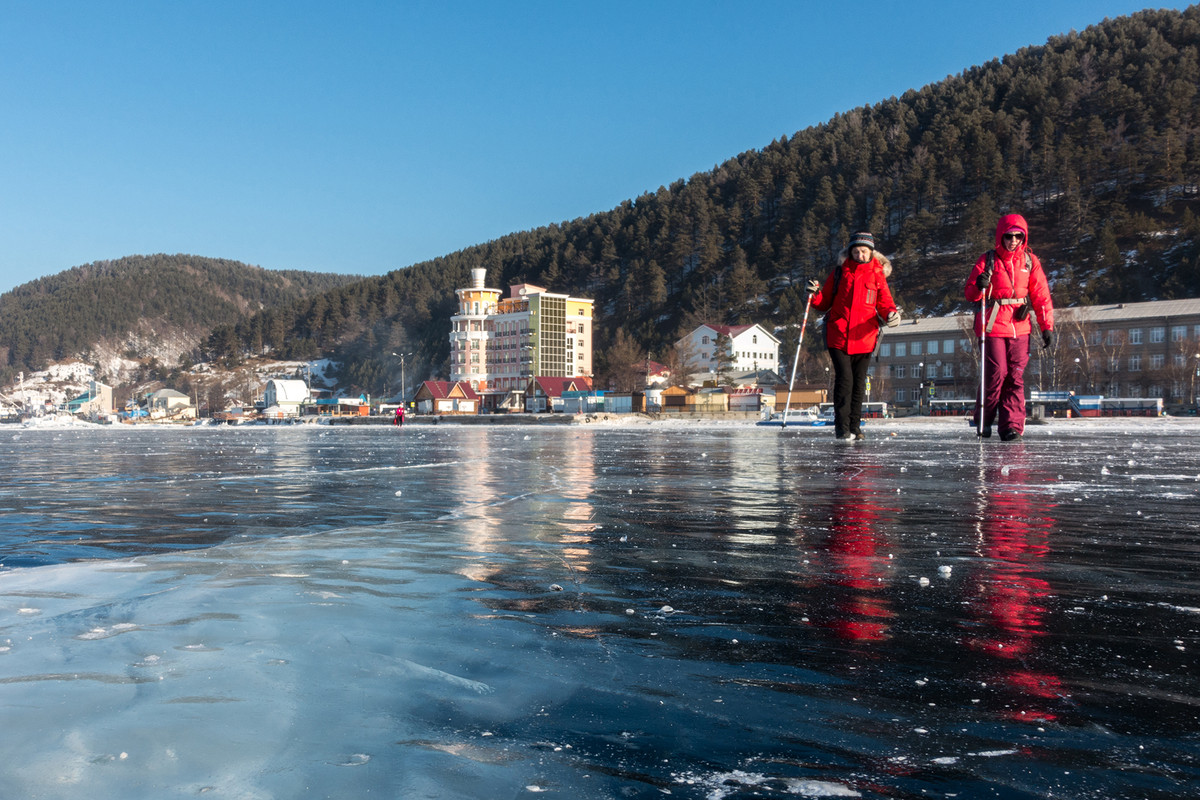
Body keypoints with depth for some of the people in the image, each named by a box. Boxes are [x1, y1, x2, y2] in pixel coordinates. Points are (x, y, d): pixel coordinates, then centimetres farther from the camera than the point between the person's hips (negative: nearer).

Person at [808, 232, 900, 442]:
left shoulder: (877, 275, 8)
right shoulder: (839, 272, 7)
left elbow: (885, 303, 6)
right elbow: (825, 303, 11)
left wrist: (892, 314, -16)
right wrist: (815, 294, -11)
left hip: (863, 339, 2)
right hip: (838, 336, -1)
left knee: (859, 383, 8)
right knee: (844, 379, -11)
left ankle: (854, 427, 19)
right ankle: (842, 428, -7)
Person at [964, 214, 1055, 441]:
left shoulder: (1030, 261, 8)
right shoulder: (988, 260, 1)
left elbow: (1041, 295, 7)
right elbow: (971, 294, 0)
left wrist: (1047, 326, 1)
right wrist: (980, 286, -23)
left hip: (1020, 327, 3)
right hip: (992, 326, -3)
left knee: (1016, 376, 0)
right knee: (996, 373, -8)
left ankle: (1012, 426, 4)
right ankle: (983, 420, 12)